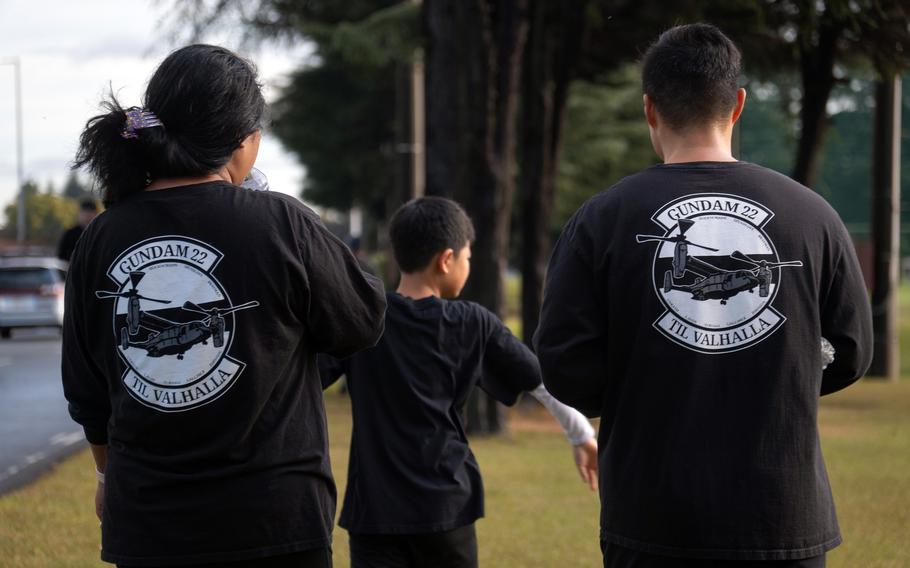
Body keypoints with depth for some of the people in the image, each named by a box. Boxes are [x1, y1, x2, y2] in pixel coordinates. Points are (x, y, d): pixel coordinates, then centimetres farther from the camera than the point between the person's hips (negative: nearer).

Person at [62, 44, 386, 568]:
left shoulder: (101, 241, -1)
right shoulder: (281, 225, -13)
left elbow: (86, 394, 10)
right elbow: (364, 323, 2)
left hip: (145, 524, 4)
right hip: (275, 522, -3)